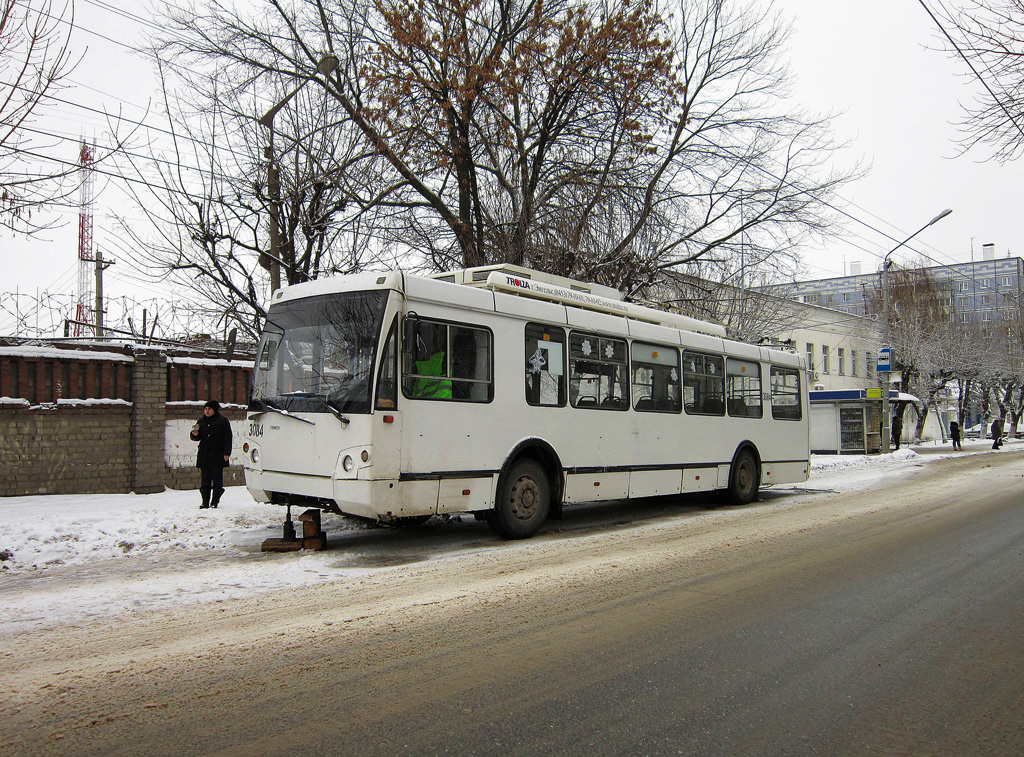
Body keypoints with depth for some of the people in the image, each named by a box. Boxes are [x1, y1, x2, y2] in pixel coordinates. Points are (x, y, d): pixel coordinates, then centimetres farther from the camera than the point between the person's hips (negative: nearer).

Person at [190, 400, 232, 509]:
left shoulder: (223, 421, 0)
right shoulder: (201, 421, 14)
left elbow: (227, 438, -3)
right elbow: (197, 438, 19)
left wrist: (226, 453, -10)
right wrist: (195, 434, -6)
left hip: (218, 455, -4)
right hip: (204, 456, 4)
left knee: (217, 478, 0)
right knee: (205, 478, 4)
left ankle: (215, 501, 5)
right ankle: (205, 502, 7)